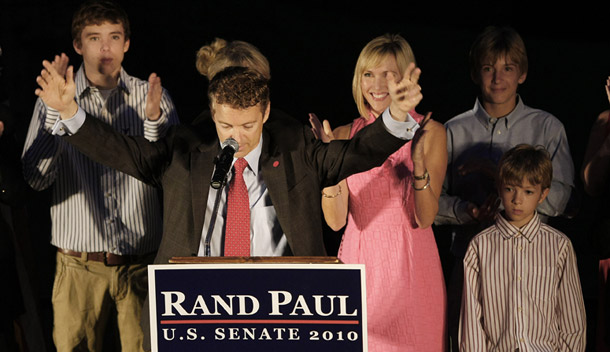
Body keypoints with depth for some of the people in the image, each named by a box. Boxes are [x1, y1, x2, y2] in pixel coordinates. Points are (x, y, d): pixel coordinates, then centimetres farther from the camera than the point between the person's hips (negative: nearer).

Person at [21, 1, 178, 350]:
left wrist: (153, 119, -18)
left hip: (142, 262, 0)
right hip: (80, 265, 0)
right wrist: (56, 111, -16)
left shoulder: (152, 96, 6)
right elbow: (35, 177, -7)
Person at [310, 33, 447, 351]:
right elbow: (336, 220, -5)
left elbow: (425, 218, -10)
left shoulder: (430, 132, -3)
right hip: (359, 261, 2)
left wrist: (418, 163, -25)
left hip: (409, 263, -2)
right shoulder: (345, 135, 3)